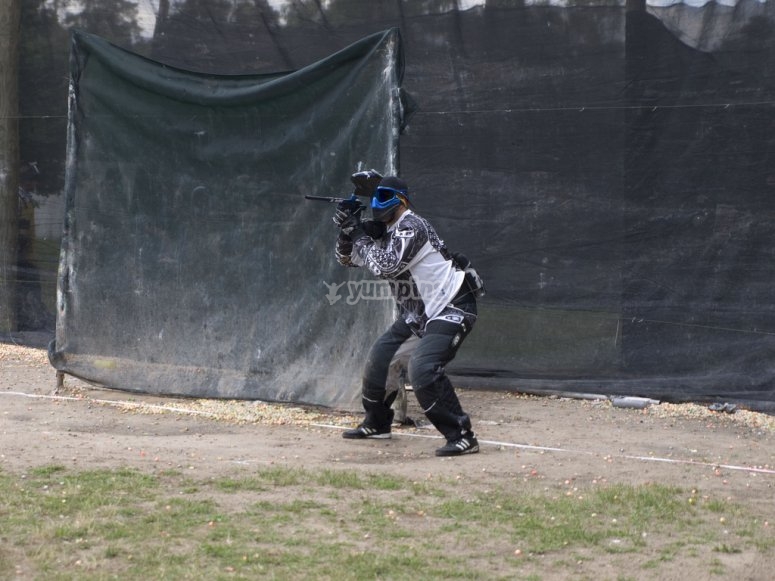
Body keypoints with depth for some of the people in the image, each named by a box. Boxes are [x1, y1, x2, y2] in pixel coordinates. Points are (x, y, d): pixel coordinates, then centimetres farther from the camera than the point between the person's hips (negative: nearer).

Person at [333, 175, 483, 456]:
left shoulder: (410, 227, -19)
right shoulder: (383, 230, 9)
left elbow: (386, 266, -28)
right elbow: (346, 258, 13)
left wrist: (359, 234, -17)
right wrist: (347, 231, -7)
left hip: (452, 307, -10)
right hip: (418, 312, 10)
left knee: (423, 369, -26)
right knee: (380, 357, 14)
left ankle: (462, 436, -23)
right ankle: (376, 423, 35)